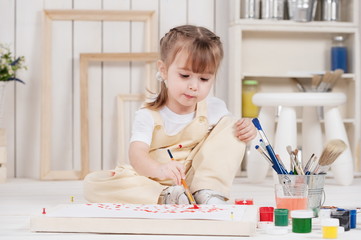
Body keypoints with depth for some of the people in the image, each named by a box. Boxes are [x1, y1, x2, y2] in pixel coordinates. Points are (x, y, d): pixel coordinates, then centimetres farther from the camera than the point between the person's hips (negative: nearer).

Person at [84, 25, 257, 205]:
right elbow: (137, 154, -30)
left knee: (230, 125, -7)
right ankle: (170, 197, -30)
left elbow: (228, 145, 15)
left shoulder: (215, 109, -2)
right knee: (92, 184, -25)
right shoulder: (148, 115, -13)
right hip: (152, 182, -2)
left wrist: (246, 131, -10)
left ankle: (207, 194, -20)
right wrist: (158, 170, -54)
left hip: (196, 181, 2)